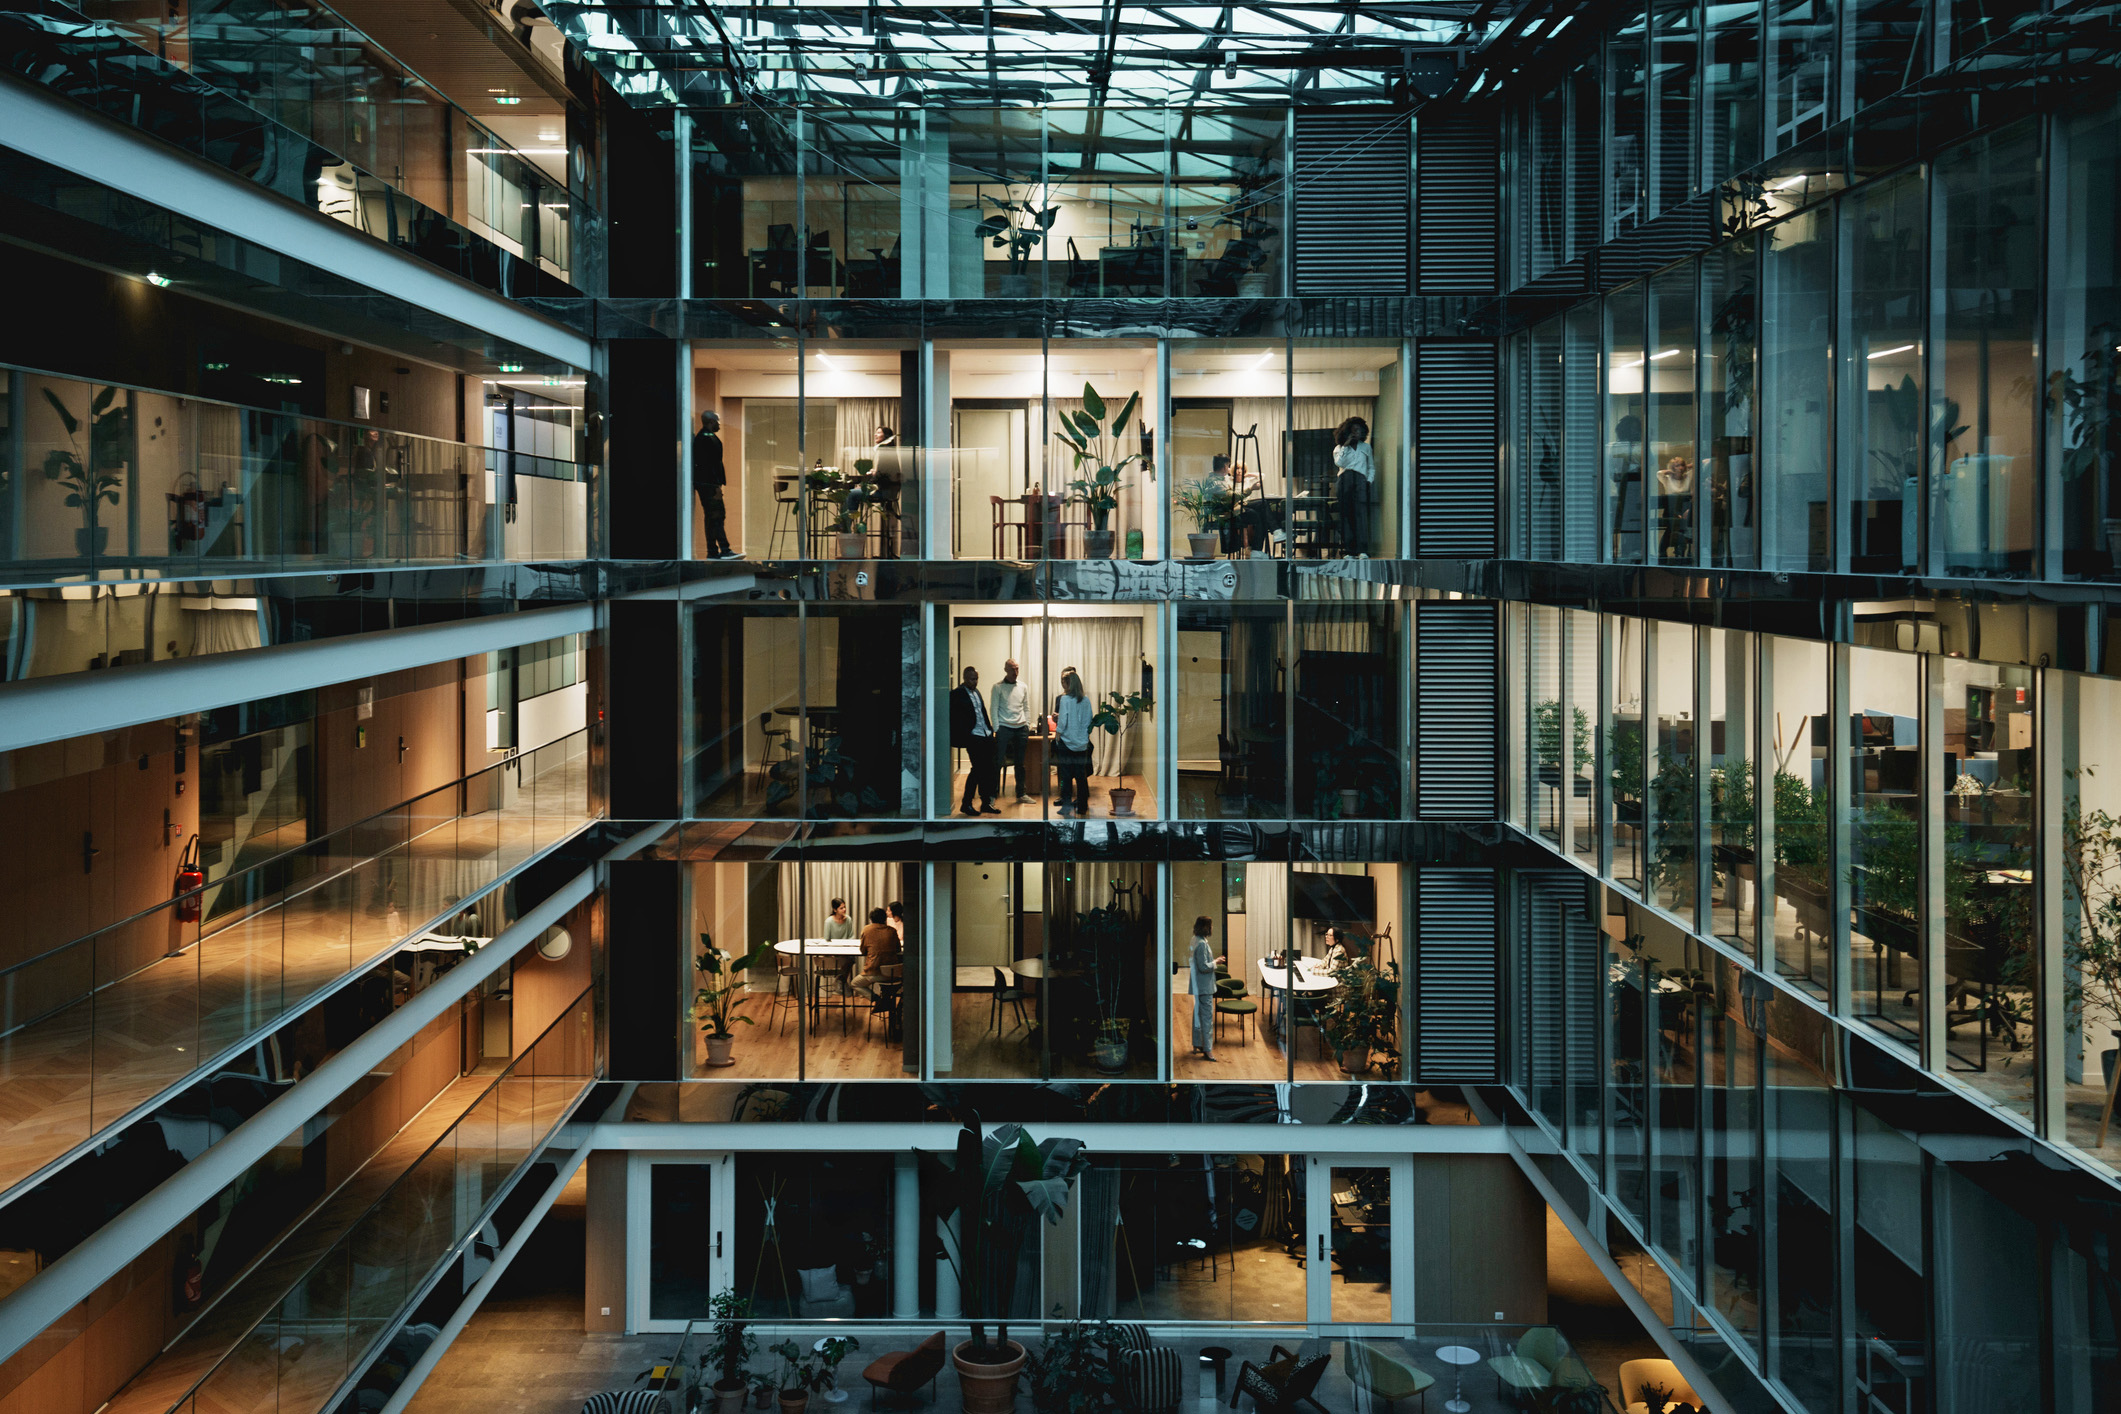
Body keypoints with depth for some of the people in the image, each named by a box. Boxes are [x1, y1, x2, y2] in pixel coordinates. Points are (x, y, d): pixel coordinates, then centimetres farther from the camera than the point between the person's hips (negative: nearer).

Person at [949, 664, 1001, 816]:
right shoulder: (957, 695, -8)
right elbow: (954, 718, -10)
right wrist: (963, 737, -13)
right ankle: (966, 805, 1)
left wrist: (990, 729, 15)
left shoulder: (976, 692, 16)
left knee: (988, 769, 8)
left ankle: (986, 803, 16)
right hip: (973, 738, -8)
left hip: (987, 736, 8)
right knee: (977, 769, -8)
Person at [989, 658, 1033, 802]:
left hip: (1020, 728, 4)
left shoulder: (1023, 687, 11)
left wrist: (1027, 727, 8)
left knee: (1020, 763, 9)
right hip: (1004, 727, -4)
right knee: (998, 762, -5)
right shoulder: (998, 687, -1)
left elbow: (1026, 708, 15)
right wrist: (996, 729, -8)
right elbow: (993, 709, -2)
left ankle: (1021, 794, 15)